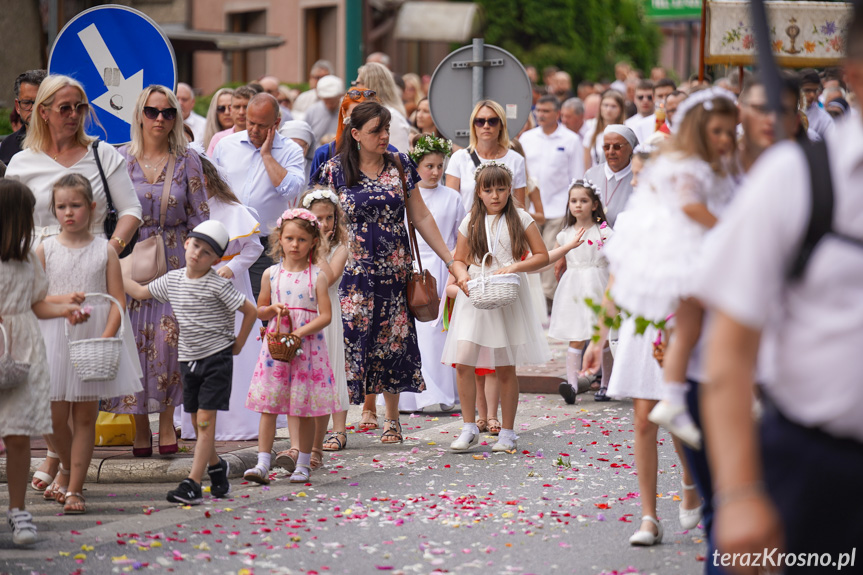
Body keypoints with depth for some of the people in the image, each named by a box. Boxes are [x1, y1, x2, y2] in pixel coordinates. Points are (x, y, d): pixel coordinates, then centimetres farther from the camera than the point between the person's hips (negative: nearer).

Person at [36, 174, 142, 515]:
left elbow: (118, 301, -2)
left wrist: (106, 337, -16)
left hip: (93, 342, -1)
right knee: (55, 417, 1)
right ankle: (66, 469, 30)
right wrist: (61, 300, -17)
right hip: (55, 341, 1)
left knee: (85, 417, 1)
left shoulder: (104, 251, 2)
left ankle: (75, 489, 6)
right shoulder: (45, 250, 4)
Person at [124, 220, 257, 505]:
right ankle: (216, 466, 38)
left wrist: (238, 343, -2)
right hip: (189, 360, 6)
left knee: (205, 420, -11)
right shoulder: (172, 280, 6)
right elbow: (141, 293, 19)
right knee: (197, 422, 13)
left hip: (217, 357, -6)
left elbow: (250, 310, -7)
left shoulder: (218, 285, -11)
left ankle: (193, 484, -16)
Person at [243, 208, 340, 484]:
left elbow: (325, 315, -6)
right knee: (268, 405, -3)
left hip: (307, 345, -2)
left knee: (305, 409, 4)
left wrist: (301, 332, -18)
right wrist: (274, 309, -7)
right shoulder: (271, 274, 6)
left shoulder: (317, 277, -2)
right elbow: (260, 311, 15)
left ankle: (303, 463, 15)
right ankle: (262, 463, -4)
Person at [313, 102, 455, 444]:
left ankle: (392, 420, 19)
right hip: (351, 271, -3)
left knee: (392, 339, 6)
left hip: (393, 270, 3)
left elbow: (421, 217, 9)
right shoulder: (335, 170, -1)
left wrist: (450, 258, 7)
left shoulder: (399, 166, 5)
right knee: (347, 340, -8)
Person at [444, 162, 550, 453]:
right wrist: (461, 275, -8)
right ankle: (469, 428, 1)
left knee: (506, 368, 3)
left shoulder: (520, 219, 2)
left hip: (509, 298, -1)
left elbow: (542, 256, 1)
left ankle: (507, 433, 14)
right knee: (463, 362, -11)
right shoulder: (470, 222, 7)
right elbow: (458, 260, 14)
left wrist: (515, 267, -15)